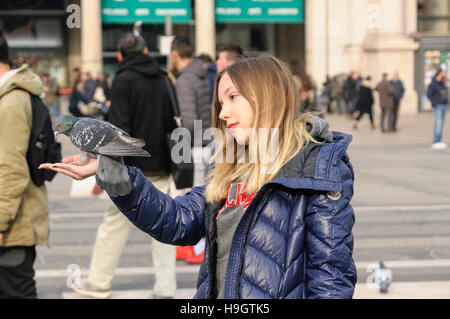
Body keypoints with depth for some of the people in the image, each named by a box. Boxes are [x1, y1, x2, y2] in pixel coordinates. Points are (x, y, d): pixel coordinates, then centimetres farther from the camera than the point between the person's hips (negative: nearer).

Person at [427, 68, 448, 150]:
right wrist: (436, 103, -16)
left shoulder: (442, 84, 14)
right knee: (438, 123, -14)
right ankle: (436, 142, -14)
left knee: (440, 124, 7)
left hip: (444, 106, 8)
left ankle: (438, 142, 10)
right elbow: (429, 94, -11)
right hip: (437, 106, -8)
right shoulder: (433, 84, -10)